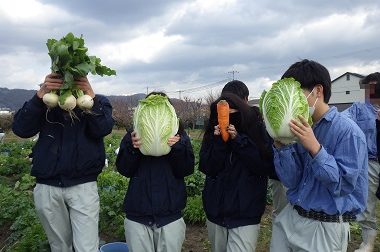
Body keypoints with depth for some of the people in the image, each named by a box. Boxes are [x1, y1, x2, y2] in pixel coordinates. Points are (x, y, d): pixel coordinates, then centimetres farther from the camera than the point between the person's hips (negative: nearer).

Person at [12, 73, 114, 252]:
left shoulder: (98, 102, 1)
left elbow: (103, 129, -17)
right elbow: (20, 129, -9)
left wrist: (91, 96, -31)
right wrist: (40, 95, -22)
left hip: (83, 186, -2)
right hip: (47, 187, 3)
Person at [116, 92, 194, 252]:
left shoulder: (179, 135, 3)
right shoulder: (133, 135, 4)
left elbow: (186, 170, -4)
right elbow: (124, 170, -2)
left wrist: (177, 148, -20)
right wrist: (133, 148, -18)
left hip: (170, 215, 0)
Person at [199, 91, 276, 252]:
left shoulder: (257, 129, -7)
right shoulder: (213, 132, 0)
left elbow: (267, 167, -15)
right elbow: (207, 168, -6)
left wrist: (238, 140, -21)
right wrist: (219, 141, -19)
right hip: (216, 211, 4)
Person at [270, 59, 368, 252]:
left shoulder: (347, 131, -15)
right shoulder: (300, 129, 1)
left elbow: (343, 186, -18)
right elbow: (291, 181, -3)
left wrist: (314, 148, -27)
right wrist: (280, 145, -15)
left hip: (325, 227, -5)